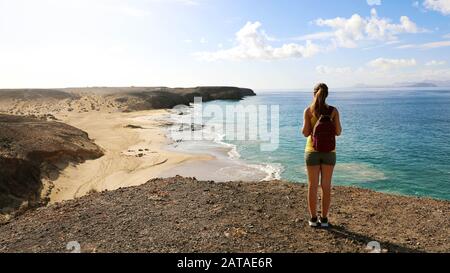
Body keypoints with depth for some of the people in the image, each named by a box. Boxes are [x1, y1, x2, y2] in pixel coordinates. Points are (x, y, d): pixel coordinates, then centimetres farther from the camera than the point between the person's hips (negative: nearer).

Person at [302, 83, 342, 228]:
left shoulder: (308, 110, -7)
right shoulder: (333, 110, -3)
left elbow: (305, 133, -10)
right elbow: (338, 132, -1)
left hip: (312, 151, -1)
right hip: (329, 152, 1)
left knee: (312, 186, 8)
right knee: (326, 186, 9)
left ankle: (313, 219, 13)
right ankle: (324, 219, 15)